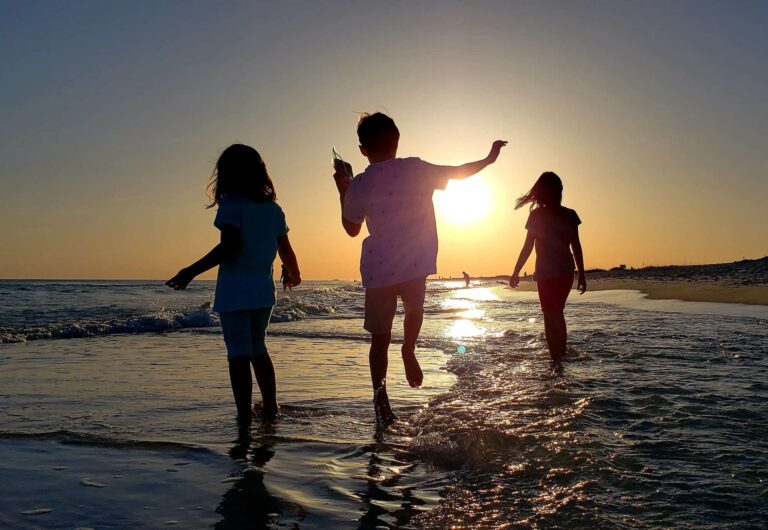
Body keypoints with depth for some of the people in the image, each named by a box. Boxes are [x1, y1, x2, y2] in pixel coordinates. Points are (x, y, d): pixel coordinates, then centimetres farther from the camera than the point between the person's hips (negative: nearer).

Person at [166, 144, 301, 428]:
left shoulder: (232, 204, -8)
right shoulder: (273, 208, 10)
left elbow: (229, 247, -19)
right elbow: (285, 249, 14)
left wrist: (192, 271, -17)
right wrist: (293, 274, 33)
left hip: (235, 292, -6)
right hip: (263, 290, 6)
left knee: (238, 354, -2)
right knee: (257, 349, 21)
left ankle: (244, 418, 0)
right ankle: (270, 407, 29)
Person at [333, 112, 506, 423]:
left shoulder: (359, 186, -4)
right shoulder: (416, 169, -5)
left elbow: (351, 229, 9)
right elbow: (459, 172, 9)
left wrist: (343, 189, 16)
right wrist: (489, 159, 25)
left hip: (378, 270, 0)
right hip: (415, 265, 0)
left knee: (380, 337, 11)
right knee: (414, 309, 31)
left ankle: (380, 398, 7)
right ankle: (409, 348, 7)